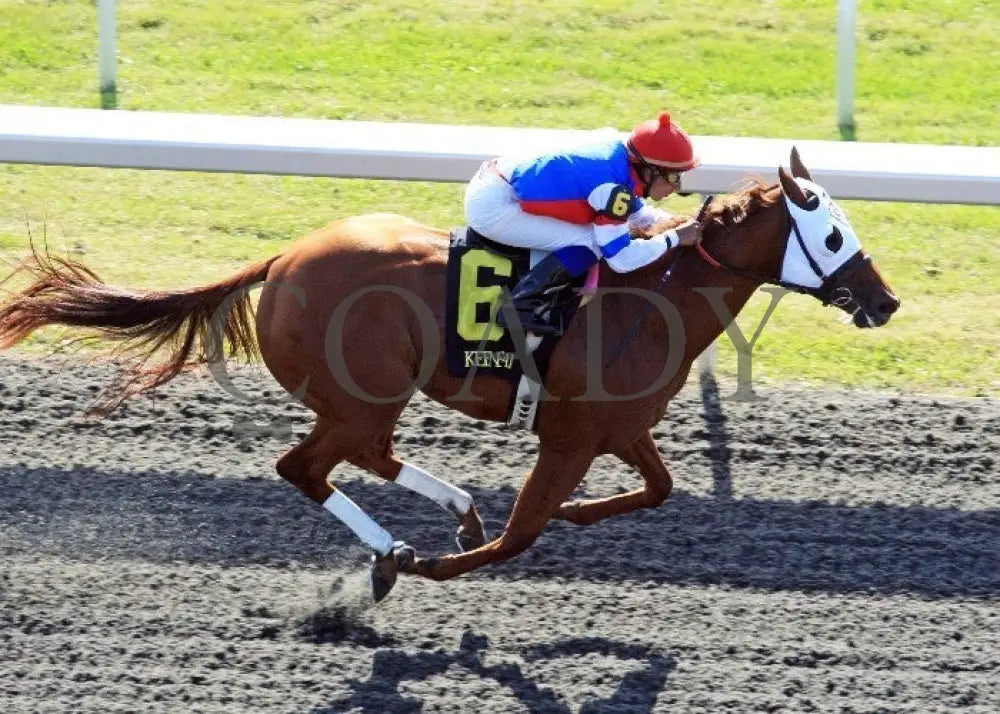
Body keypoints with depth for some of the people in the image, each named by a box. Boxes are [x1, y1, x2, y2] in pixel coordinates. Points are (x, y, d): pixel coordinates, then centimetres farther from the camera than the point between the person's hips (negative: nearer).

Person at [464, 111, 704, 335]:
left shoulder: (621, 159, 4)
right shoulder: (612, 186, -23)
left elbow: (637, 213, 22)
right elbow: (621, 259, -22)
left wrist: (682, 224, 10)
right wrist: (675, 238, -13)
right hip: (491, 206, -10)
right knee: (590, 242, -15)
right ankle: (521, 304, -10)